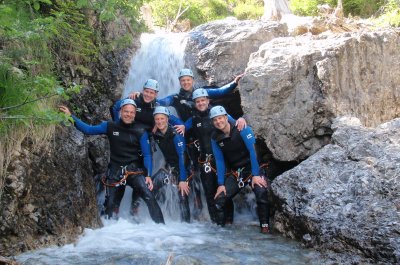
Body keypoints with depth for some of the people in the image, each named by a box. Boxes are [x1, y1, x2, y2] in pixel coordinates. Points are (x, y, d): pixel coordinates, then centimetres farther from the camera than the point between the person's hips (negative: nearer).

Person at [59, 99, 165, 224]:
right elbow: (88, 129, 4)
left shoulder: (140, 132, 0)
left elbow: (147, 155, -2)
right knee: (111, 204, 4)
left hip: (135, 170, -2)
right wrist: (71, 116, -2)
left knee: (149, 196, -20)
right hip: (115, 172, 2)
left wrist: (148, 175, -13)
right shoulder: (110, 127, 4)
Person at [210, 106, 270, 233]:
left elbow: (252, 151, -20)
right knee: (219, 199, -5)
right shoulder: (215, 138, -2)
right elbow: (219, 161, 0)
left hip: (252, 169, -4)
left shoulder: (242, 129, -15)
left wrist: (255, 175, -26)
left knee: (261, 192, -29)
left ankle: (265, 226, -17)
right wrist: (221, 184, -6)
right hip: (235, 173, 4)